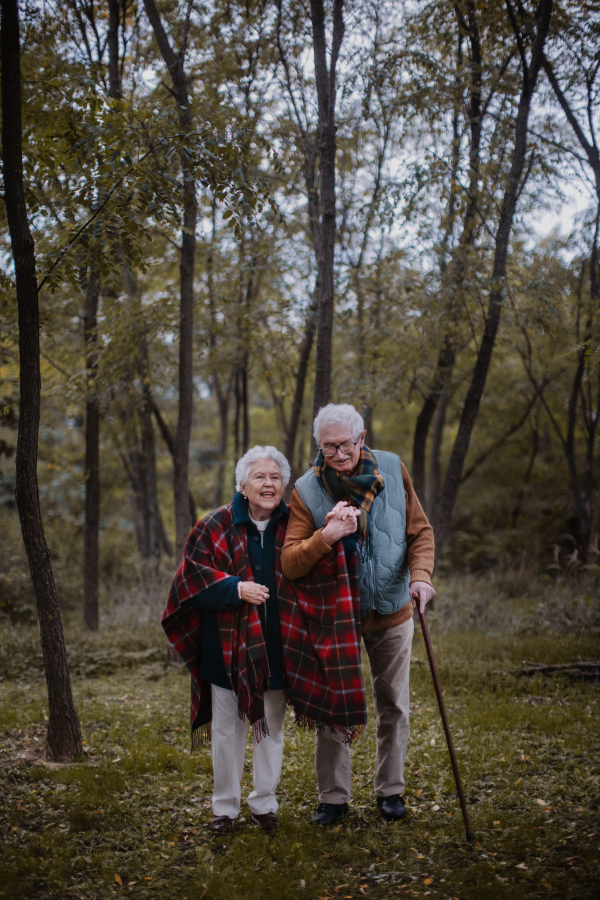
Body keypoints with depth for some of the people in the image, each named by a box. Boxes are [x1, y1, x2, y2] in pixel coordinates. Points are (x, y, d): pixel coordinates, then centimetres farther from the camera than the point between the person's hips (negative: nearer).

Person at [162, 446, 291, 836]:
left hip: (274, 646, 2)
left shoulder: (292, 526, 0)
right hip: (228, 645, -1)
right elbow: (194, 572, -7)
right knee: (227, 728, 8)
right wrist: (236, 588, -19)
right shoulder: (217, 526, -5)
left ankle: (265, 803, 27)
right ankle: (225, 807, 22)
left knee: (271, 725, 12)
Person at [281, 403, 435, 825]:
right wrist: (326, 537, -35)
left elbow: (420, 530, -2)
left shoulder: (392, 469, -9)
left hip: (392, 613, 2)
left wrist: (420, 575, -19)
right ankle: (334, 797, 20)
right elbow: (290, 562, -17)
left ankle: (391, 790, 28)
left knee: (393, 705, 12)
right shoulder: (307, 490, -14)